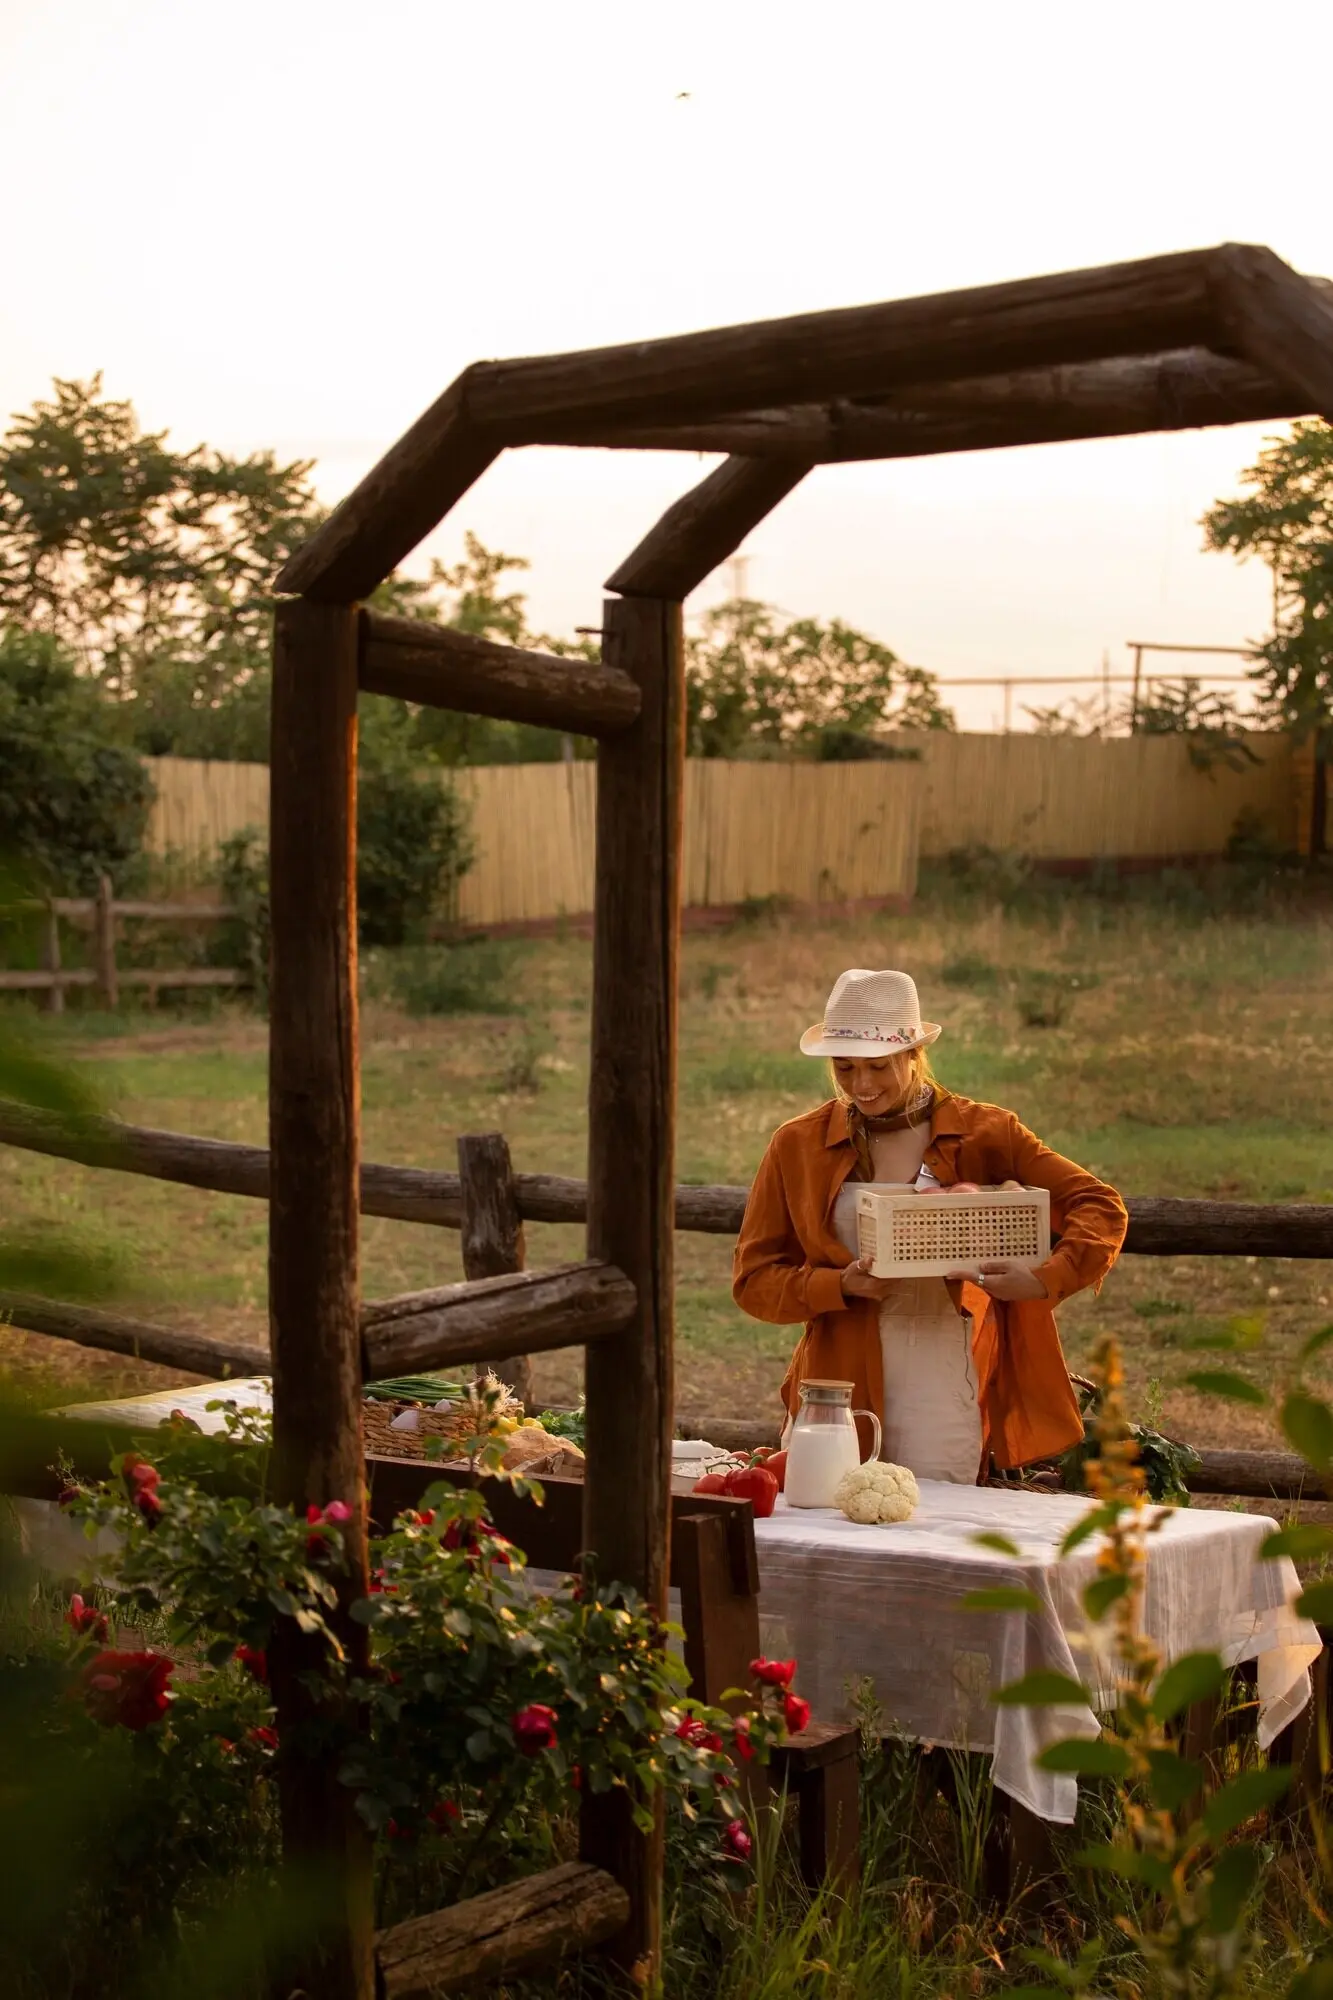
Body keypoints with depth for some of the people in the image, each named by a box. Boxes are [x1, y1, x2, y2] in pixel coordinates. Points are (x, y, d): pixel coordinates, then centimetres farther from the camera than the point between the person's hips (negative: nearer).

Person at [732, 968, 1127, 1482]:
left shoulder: (984, 1133, 2)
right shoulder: (797, 1146, 7)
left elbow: (1101, 1208, -1)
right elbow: (753, 1277, 7)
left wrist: (1045, 1280, -18)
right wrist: (840, 1286, -11)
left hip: (947, 1398, -1)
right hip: (841, 1390, 1)